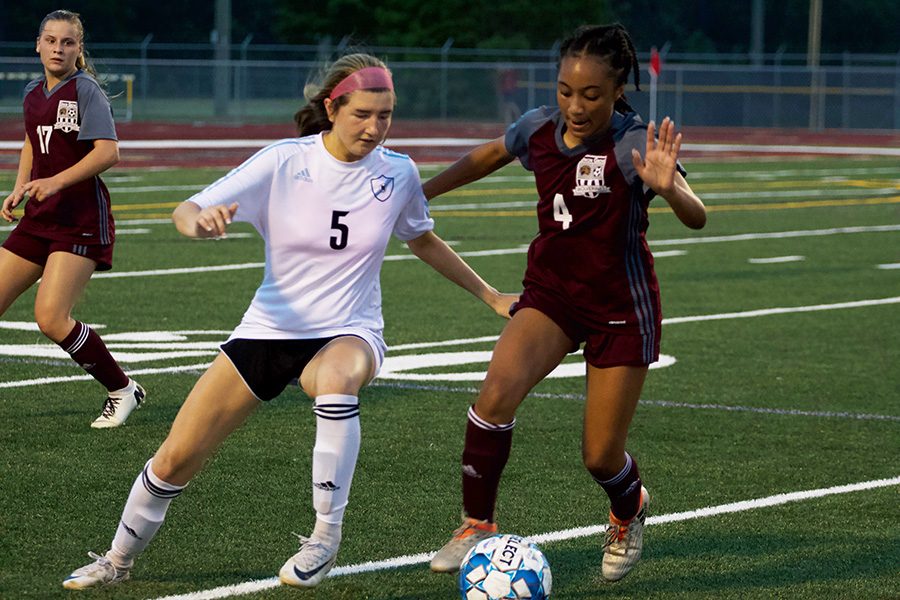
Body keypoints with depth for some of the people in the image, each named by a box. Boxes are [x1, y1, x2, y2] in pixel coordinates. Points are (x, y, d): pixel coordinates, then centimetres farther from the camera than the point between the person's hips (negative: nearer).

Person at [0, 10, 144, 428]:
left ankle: (122, 390, -1)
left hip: (80, 219, -7)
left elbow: (108, 152, -20)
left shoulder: (85, 89, -9)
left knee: (51, 319, -18)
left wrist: (56, 181, -27)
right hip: (39, 219, 7)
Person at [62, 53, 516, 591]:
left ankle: (327, 534, -28)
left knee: (338, 376, -40)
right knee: (176, 459, -2)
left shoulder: (398, 173, -5)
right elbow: (185, 212, -15)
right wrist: (200, 222, -39)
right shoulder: (285, 161, -12)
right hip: (269, 328, 1)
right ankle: (119, 559, 26)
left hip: (347, 334, 0)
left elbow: (423, 240, 16)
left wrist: (491, 296, 18)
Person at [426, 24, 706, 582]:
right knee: (496, 396, -23)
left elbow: (696, 217, -36)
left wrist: (667, 186, -58)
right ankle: (477, 525, -5)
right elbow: (491, 154, 16)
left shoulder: (634, 144, -23)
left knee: (601, 456, 2)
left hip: (621, 307, -3)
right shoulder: (539, 128, -8)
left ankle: (629, 511, 39)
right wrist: (422, 192, 14)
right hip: (551, 291, 4)